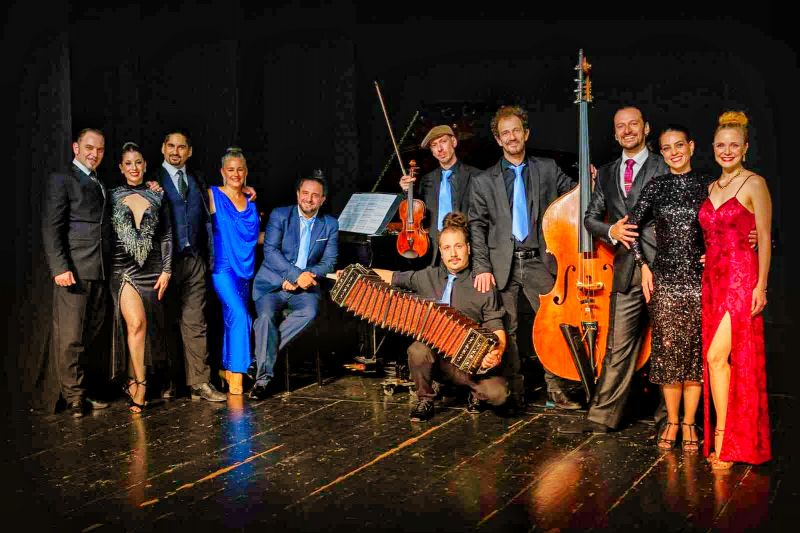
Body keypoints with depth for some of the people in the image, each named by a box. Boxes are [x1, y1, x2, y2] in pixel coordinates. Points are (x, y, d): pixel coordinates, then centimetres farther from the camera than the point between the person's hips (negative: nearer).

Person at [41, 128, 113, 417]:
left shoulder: (100, 185, 23)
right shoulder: (61, 180, 1)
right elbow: (51, 228, -6)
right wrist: (60, 267, -17)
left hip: (100, 271, 7)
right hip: (74, 270, -7)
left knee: (90, 335, 9)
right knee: (70, 336, -4)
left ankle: (81, 393, 16)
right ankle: (73, 397, 4)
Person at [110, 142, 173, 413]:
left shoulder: (157, 197, 10)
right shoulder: (113, 196, 6)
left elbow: (166, 236, 9)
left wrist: (166, 271, 2)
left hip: (151, 268, 2)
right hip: (123, 267, -2)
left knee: (136, 326, 3)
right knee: (137, 323, -15)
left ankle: (132, 381, 17)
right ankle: (140, 385, -5)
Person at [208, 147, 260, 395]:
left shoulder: (251, 201, 14)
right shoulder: (213, 196, -1)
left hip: (245, 269, 6)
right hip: (223, 267, -5)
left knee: (232, 319, 11)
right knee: (239, 315, -18)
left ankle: (227, 369, 23)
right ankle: (236, 375, -13)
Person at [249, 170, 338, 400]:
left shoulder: (330, 224, 10)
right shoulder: (279, 215, 2)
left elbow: (329, 261, 5)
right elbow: (270, 250, -10)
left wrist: (305, 276, -14)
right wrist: (296, 275, -21)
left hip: (305, 287, 2)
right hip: (272, 284, -2)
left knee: (309, 312, -30)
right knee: (266, 315, -29)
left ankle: (261, 353, -18)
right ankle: (263, 378, -22)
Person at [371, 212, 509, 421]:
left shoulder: (483, 286, -2)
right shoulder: (427, 277, 7)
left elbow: (496, 329, -4)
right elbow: (392, 277, 18)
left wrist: (496, 353, -24)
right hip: (434, 353, 2)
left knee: (498, 392, -29)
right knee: (418, 350, -34)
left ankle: (477, 393, 11)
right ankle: (425, 400, -5)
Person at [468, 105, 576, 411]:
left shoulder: (548, 170, 10)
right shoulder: (483, 181, 8)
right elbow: (477, 226, 3)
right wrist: (482, 267, -6)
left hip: (538, 262, 0)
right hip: (502, 264, 0)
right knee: (506, 330, 4)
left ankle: (556, 389, 7)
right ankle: (514, 393, 15)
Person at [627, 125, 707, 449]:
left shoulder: (706, 186, 4)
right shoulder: (656, 186, 4)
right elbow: (631, 225, 4)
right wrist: (643, 265, 1)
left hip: (699, 278, 0)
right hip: (664, 279, 0)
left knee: (694, 349, 4)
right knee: (668, 349, 3)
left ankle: (688, 423, 17)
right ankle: (672, 421, 17)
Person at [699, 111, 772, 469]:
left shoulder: (754, 184, -4)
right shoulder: (712, 187, 15)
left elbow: (764, 237, -7)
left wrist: (761, 285, -12)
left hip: (742, 278, -6)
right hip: (713, 278, 6)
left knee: (717, 356, -13)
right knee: (719, 359, 6)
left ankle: (725, 438, -3)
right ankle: (726, 436, 14)